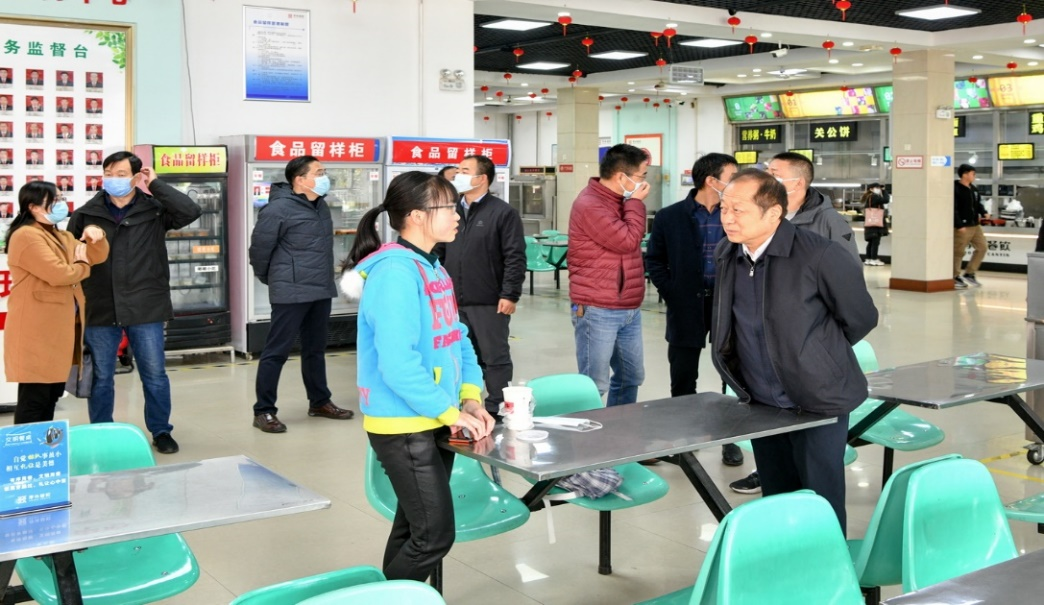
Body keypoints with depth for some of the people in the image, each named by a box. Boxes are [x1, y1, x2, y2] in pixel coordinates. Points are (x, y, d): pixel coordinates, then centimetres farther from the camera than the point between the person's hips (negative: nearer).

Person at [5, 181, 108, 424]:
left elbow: (96, 257, 14)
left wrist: (96, 238, -8)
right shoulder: (26, 236, -12)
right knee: (34, 399, -6)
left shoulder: (61, 237, 19)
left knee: (52, 395, 15)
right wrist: (82, 265, -1)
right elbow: (58, 274, -22)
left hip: (59, 328, 10)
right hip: (37, 331, -10)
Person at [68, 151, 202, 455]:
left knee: (155, 374, 8)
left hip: (145, 308, -1)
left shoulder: (154, 210, -1)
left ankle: (161, 431, 23)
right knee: (101, 377, 12)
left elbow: (192, 211, -17)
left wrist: (156, 185, -12)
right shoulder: (85, 215, 3)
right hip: (100, 310, 1)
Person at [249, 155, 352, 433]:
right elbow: (259, 248, -9)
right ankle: (264, 411, 5)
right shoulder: (279, 208, -16)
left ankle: (319, 402, 30)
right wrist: (272, 279, 4)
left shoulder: (320, 205, 10)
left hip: (321, 290, 8)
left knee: (315, 349, 18)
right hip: (291, 293, -8)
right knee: (277, 351, -2)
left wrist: (324, 278, 17)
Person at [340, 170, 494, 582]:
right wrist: (452, 412, -19)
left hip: (435, 423, 9)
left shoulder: (432, 269, 10)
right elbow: (398, 364, -27)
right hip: (403, 427, -9)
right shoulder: (395, 272, -20)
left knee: (414, 527, 18)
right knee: (436, 535, -3)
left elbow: (457, 339, 14)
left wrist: (471, 397, 0)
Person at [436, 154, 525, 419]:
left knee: (495, 358, 3)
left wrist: (509, 295, -15)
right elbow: (439, 254, 17)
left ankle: (496, 411, 12)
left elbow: (515, 257, -11)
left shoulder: (503, 212, -7)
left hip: (489, 303, -6)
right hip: (454, 302, 6)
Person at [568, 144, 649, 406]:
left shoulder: (619, 199, 13)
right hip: (598, 312, -9)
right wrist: (635, 201, -10)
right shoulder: (590, 205, -17)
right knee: (594, 385, -5)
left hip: (629, 309, 9)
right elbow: (628, 241, -19)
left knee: (631, 377, 15)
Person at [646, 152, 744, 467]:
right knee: (683, 379, 8)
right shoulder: (670, 217, -2)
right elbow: (654, 261, 4)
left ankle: (731, 438, 17)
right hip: (687, 308, 0)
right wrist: (672, 294, -5)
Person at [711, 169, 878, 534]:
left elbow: (860, 319, -6)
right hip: (761, 404, 6)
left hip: (817, 404, -6)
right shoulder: (727, 255, 0)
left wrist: (816, 354, 5)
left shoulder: (819, 255, -19)